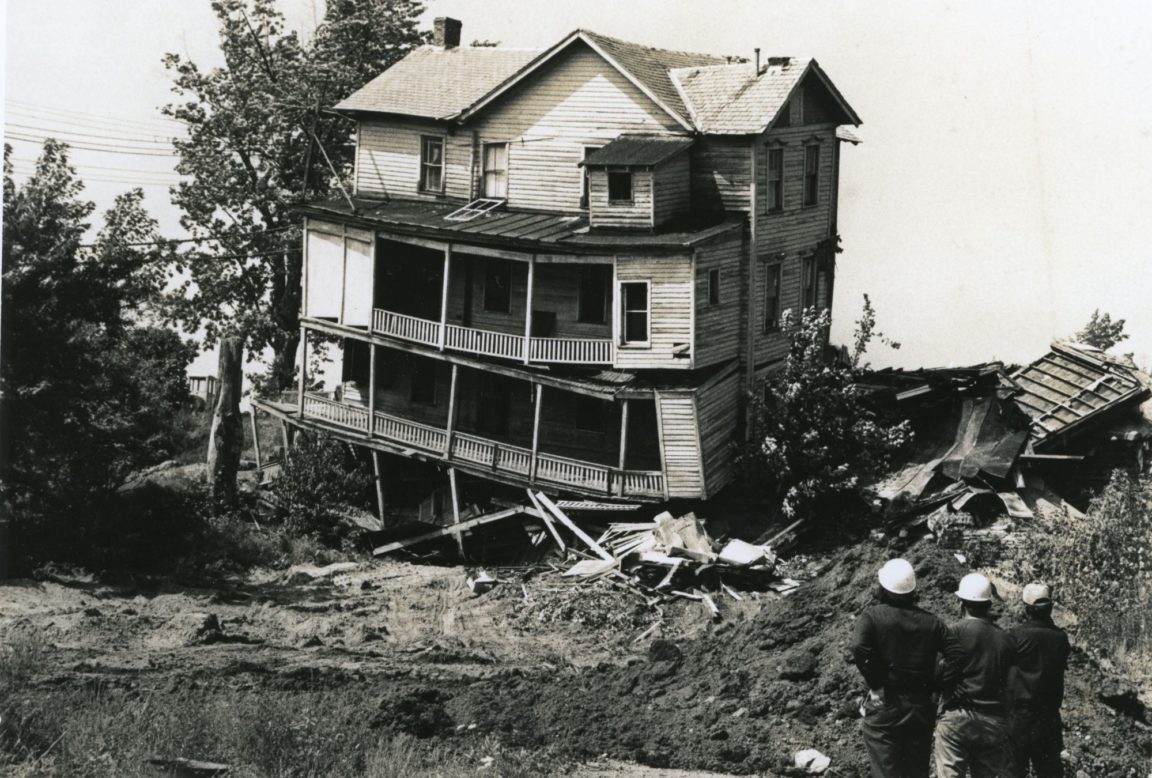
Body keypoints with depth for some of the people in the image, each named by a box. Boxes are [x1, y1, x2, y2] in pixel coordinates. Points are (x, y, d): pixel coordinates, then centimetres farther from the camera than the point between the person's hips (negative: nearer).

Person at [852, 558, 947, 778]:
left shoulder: (872, 617, -8)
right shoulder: (932, 623, 3)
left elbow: (860, 650, -26)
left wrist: (876, 686, -15)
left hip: (884, 709, -3)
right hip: (921, 708, 3)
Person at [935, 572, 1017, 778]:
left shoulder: (955, 632, -6)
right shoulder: (1005, 639, 8)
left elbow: (948, 676, -12)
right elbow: (1009, 682, 11)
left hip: (956, 716, -4)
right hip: (993, 721, 4)